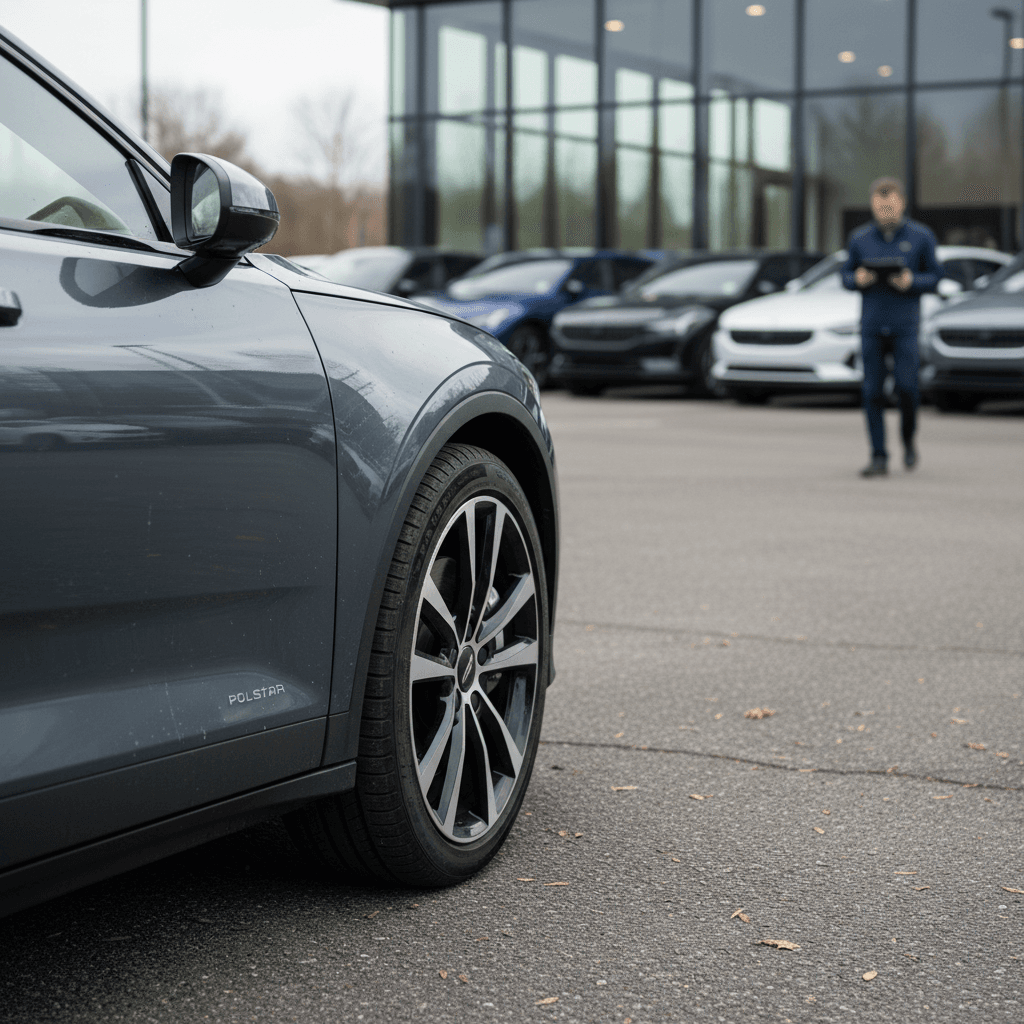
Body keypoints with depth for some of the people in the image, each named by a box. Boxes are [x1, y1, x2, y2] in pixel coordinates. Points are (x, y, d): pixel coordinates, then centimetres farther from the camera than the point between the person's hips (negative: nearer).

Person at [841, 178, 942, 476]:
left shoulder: (921, 237, 1)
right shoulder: (859, 239, 5)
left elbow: (934, 278, 4)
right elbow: (846, 276, 12)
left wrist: (911, 282, -16)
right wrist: (858, 280, -11)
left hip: (905, 325, -2)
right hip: (871, 325, 2)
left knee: (906, 386, -9)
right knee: (872, 392, -1)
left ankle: (909, 440, 19)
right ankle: (879, 458, 5)